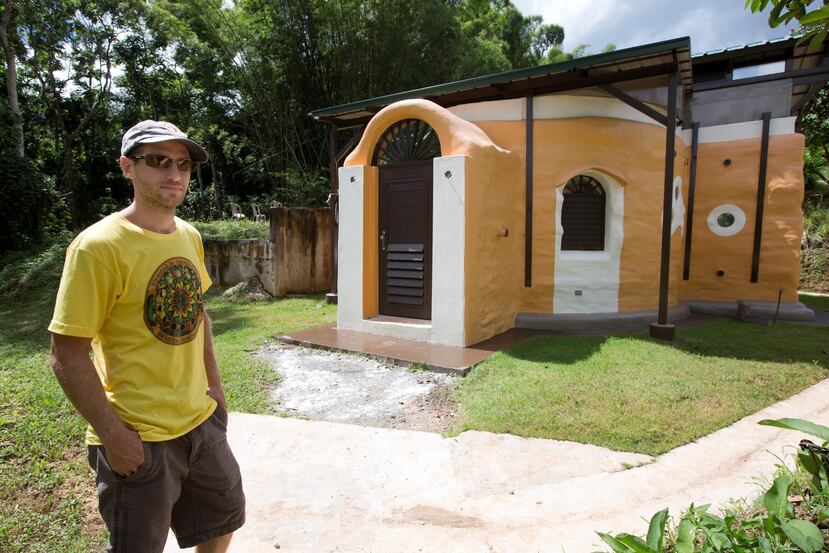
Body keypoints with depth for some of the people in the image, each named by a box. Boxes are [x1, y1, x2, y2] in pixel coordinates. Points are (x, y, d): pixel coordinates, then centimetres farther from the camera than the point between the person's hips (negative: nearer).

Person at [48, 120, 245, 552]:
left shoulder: (189, 236, 2)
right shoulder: (99, 246, -18)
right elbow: (67, 355, -17)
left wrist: (213, 384, 10)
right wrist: (114, 435, -16)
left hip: (202, 420, 7)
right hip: (138, 437, -6)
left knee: (225, 515, 23)